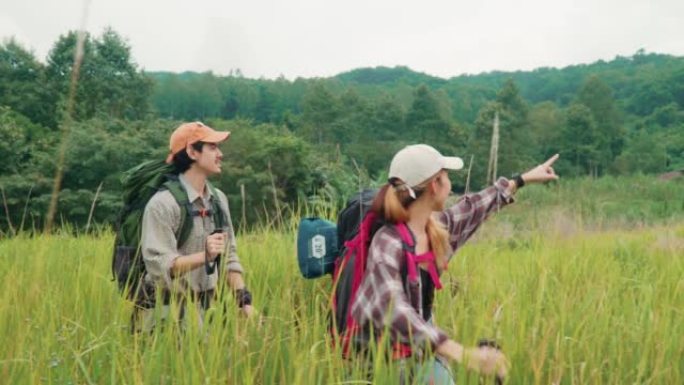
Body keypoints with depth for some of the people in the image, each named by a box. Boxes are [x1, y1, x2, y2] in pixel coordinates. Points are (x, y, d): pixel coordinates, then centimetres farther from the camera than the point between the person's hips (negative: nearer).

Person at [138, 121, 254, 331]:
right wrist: (204, 256, -34)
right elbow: (158, 264, -20)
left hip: (203, 307, 6)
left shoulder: (219, 199, 8)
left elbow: (229, 256, 10)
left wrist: (244, 302, 2)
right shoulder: (163, 203, -14)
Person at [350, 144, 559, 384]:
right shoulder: (387, 244, -28)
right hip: (383, 355, -7)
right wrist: (463, 354, -50)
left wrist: (524, 179, 26)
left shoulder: (435, 227, -4)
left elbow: (474, 207, 14)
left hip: (425, 346, 7)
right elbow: (393, 311, -41)